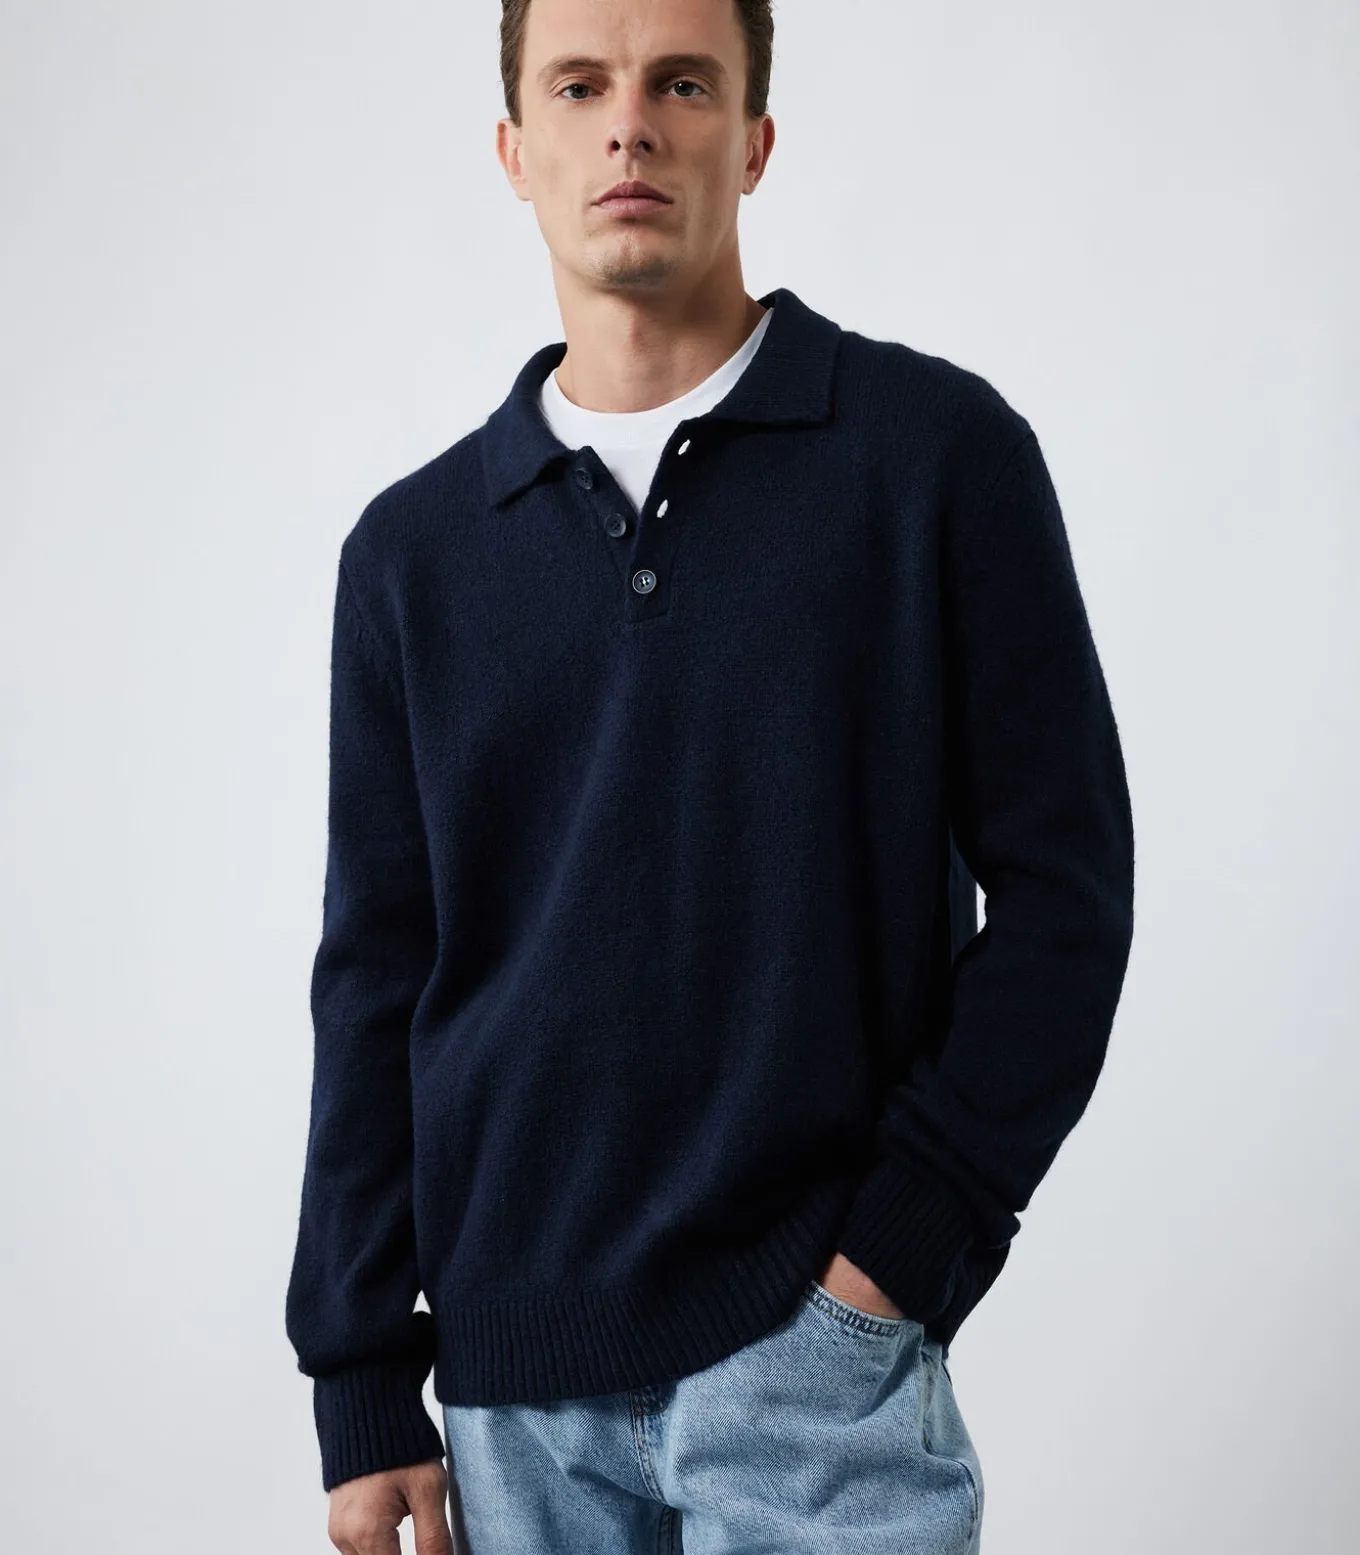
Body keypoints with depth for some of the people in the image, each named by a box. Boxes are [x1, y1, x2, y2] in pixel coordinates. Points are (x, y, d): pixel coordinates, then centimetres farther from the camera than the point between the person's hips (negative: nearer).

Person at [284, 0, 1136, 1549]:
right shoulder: (414, 547, 5)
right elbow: (375, 982, 7)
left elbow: (1062, 884, -3)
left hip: (811, 1333, -3)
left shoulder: (936, 449, -3)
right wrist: (365, 1391, 5)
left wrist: (912, 1236, -11)